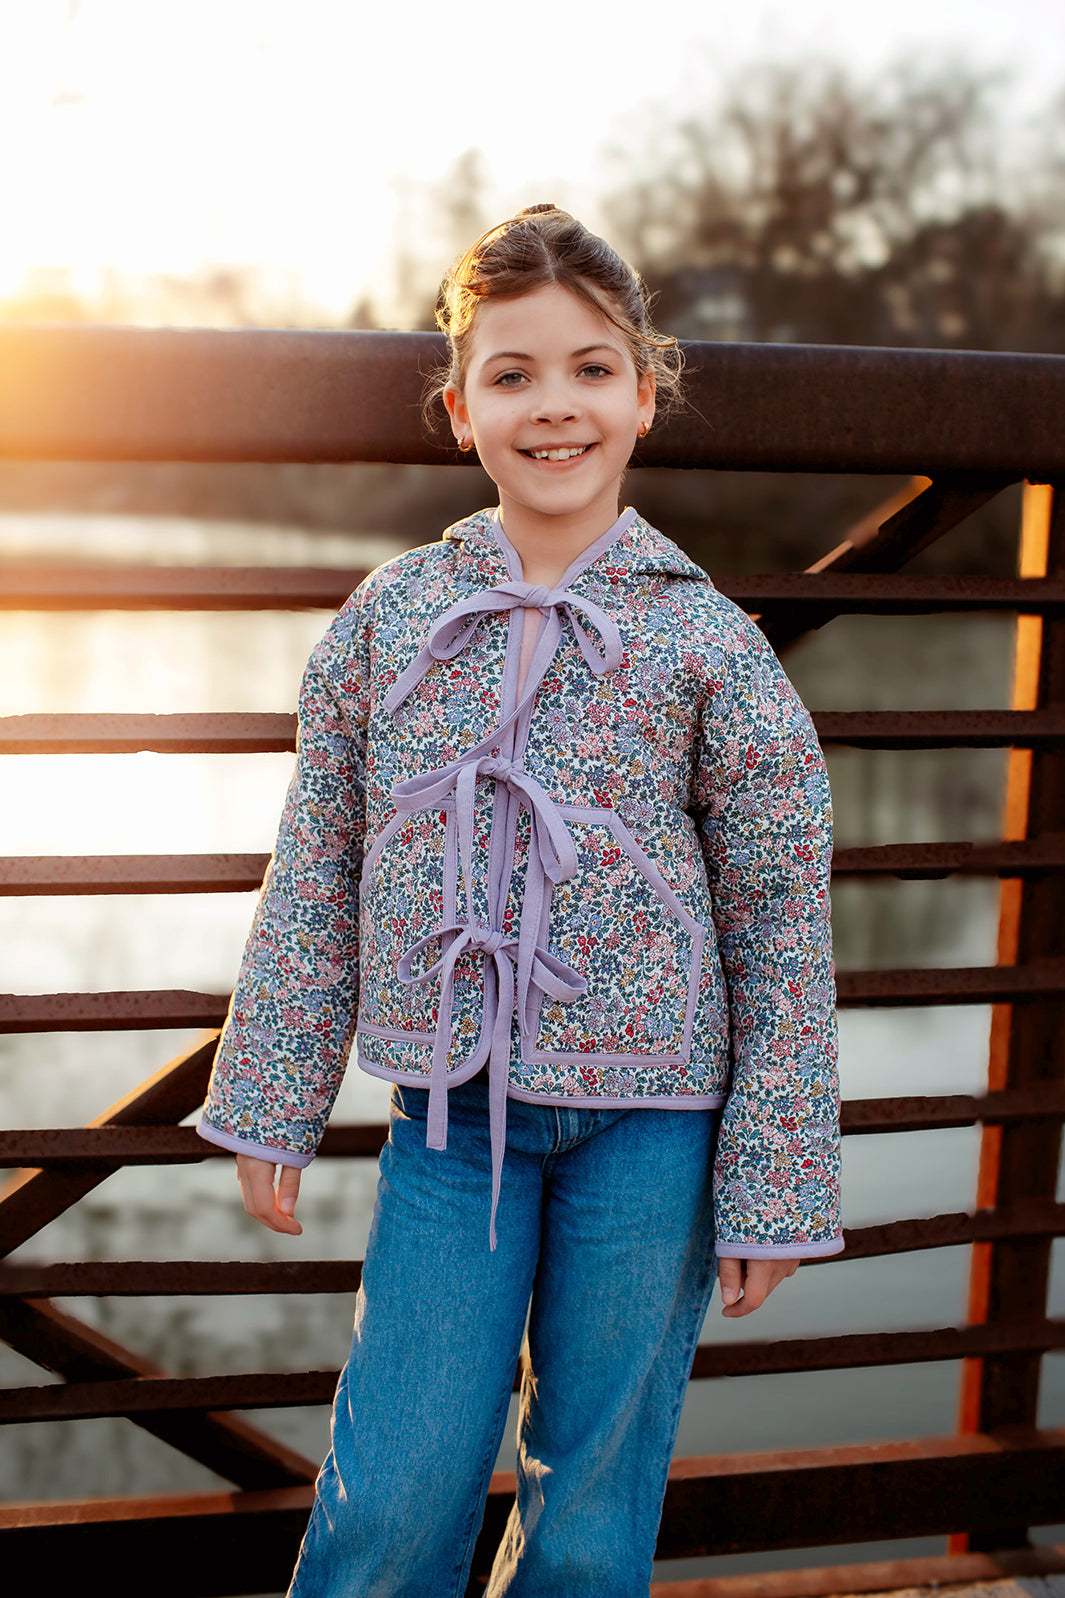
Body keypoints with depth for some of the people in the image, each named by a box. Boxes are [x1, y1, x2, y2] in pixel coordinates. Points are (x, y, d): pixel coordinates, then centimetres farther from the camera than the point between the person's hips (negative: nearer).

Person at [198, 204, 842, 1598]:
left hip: (647, 1115, -1)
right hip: (450, 1111, 1)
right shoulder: (389, 616, 0)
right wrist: (272, 1102, 7)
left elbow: (784, 929, -3)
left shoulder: (707, 642, -6)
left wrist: (774, 1190, -2)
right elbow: (315, 877, 7)